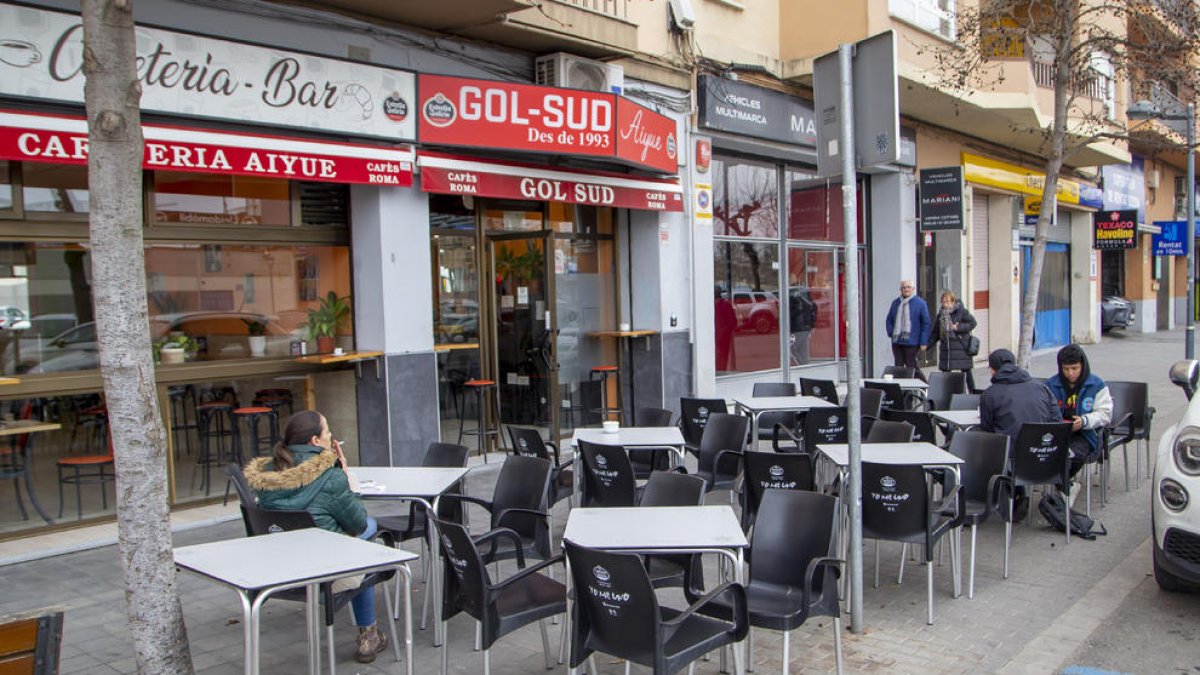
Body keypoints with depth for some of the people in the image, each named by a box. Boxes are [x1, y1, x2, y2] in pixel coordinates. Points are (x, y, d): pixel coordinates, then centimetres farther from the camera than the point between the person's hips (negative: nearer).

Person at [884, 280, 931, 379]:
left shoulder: (920, 303, -4)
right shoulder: (895, 303, 11)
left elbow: (926, 323, -6)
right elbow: (889, 319, 19)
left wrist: (924, 342, -11)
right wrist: (890, 332, 2)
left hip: (911, 342, -5)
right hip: (896, 341, 5)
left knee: (911, 366, -3)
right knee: (898, 367, 8)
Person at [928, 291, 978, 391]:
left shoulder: (961, 311, -6)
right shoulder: (940, 314, 9)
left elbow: (972, 323, -8)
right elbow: (936, 333, 12)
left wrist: (958, 327, -18)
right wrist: (927, 344, 3)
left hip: (961, 348, -5)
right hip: (946, 348, 5)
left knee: (966, 372, 4)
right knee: (945, 372, 6)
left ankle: (972, 393, 16)